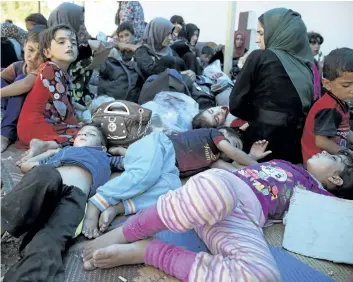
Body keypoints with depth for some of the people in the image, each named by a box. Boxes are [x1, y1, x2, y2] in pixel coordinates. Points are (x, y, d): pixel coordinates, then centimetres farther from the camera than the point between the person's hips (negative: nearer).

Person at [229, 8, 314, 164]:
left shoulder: (260, 57, -9)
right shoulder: (306, 63, 5)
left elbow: (236, 104, -8)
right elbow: (308, 107, 10)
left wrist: (258, 117, 7)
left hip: (262, 139, -5)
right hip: (296, 144, 5)